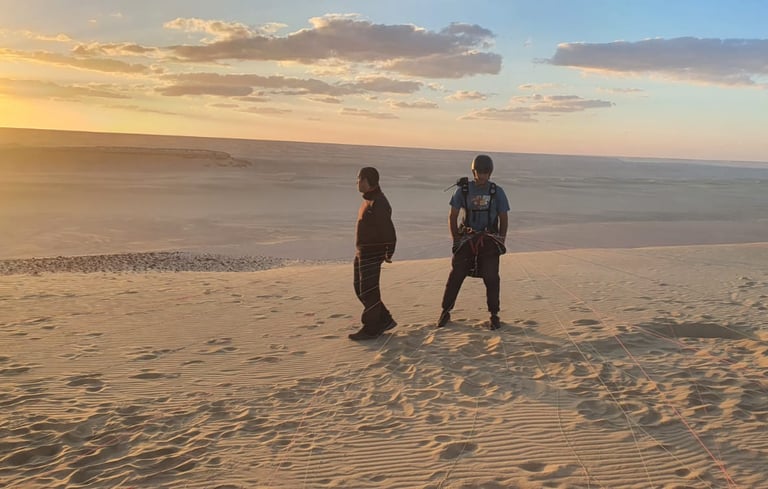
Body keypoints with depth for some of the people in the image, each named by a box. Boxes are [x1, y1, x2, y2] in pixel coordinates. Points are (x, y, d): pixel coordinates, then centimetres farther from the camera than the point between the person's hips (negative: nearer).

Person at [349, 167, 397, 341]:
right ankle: (385, 320, 25)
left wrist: (388, 253, -15)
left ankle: (371, 329, 10)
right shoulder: (368, 200, 13)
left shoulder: (378, 204, -20)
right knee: (360, 289, 16)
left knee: (368, 291, -2)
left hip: (372, 254, -10)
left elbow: (388, 230, -22)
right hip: (362, 253, 10)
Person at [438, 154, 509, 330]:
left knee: (491, 279, -2)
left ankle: (494, 315, 12)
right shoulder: (463, 190, -2)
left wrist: (501, 241, 1)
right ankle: (445, 312, 12)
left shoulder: (497, 192, 0)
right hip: (466, 239, 0)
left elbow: (503, 218, 7)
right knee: (455, 276, 0)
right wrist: (456, 240, -1)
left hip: (489, 241, 0)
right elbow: (452, 216, 3)